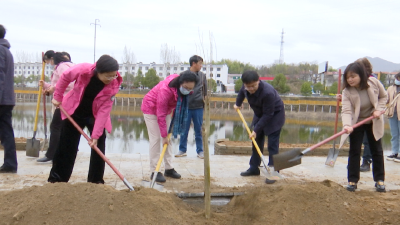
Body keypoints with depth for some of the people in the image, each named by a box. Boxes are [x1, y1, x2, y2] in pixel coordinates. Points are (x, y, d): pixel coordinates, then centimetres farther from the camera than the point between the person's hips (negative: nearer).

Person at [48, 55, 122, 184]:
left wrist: (95, 135, -29)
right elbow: (65, 77, -9)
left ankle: (96, 180, 5)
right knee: (66, 146, 5)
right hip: (74, 112, 0)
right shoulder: (83, 70, -30)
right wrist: (58, 97, -2)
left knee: (98, 145, -7)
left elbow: (104, 110, -26)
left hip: (95, 115, 1)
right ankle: (56, 179, 17)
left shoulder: (114, 85, -26)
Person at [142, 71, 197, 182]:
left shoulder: (181, 87, -18)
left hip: (165, 108, 7)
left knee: (168, 138, 5)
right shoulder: (166, 90, -38)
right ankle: (154, 171, -4)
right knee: (155, 139, -9)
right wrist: (164, 135, -27)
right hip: (151, 109, -7)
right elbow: (160, 116, -32)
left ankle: (169, 169, 12)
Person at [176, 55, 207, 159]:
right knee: (184, 129, 6)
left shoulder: (202, 75, 7)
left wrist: (205, 100, 9)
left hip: (198, 107, 2)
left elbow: (205, 91, 14)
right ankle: (182, 150, 18)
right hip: (186, 106, -1)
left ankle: (200, 150, 16)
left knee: (198, 130, 8)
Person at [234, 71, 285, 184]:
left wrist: (256, 130, -28)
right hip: (259, 114, 7)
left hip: (274, 115, -7)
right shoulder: (245, 88, -16)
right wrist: (238, 104, 26)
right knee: (257, 142, 11)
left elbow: (268, 114, -31)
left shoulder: (268, 92, -38)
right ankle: (254, 168, 20)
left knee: (272, 145, -11)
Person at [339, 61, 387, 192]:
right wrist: (347, 125, -52)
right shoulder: (347, 92, -24)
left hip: (373, 122, 2)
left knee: (377, 151, 8)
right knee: (354, 151, -3)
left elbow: (383, 96, -2)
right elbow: (346, 111, -35)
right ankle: (352, 180, 6)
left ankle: (379, 180, 19)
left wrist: (379, 109, -17)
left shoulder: (373, 82, -19)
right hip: (356, 123, -2)